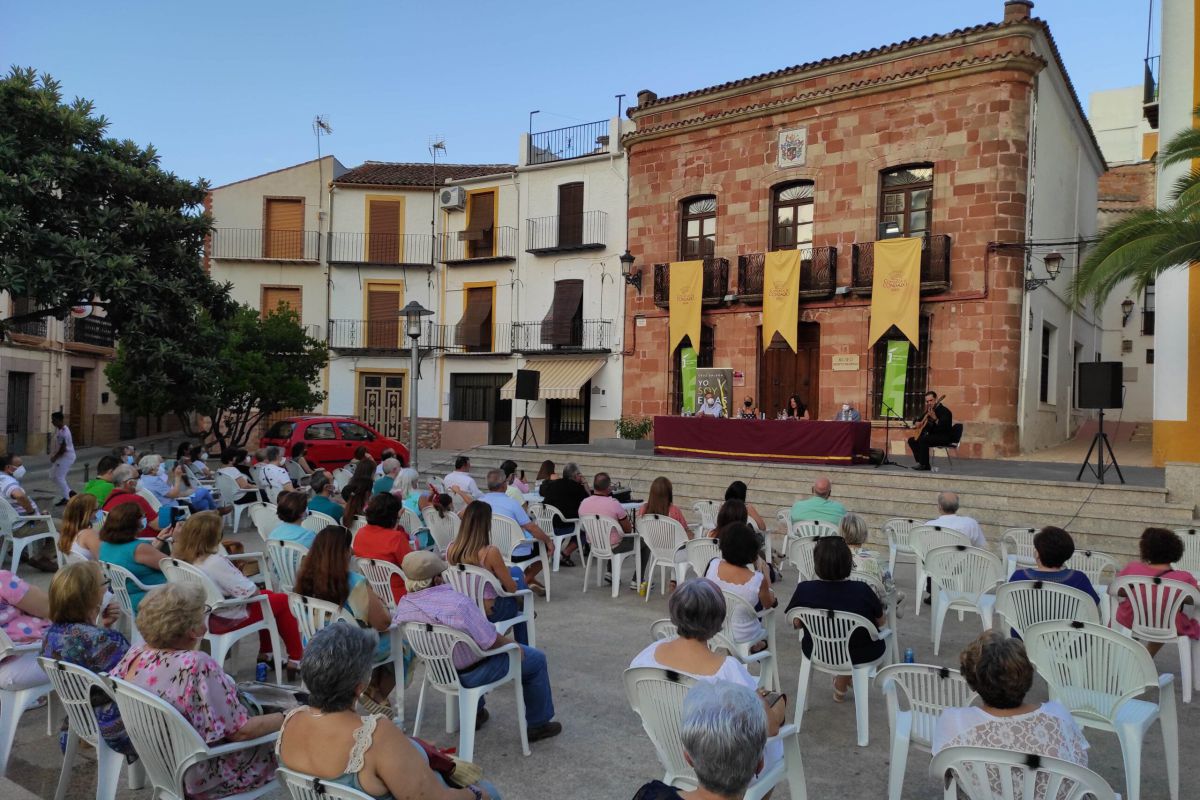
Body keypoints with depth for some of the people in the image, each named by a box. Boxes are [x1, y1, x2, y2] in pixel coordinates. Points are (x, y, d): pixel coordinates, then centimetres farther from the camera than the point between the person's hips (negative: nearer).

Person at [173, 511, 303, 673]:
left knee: (267, 594, 25)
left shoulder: (182, 560, -7)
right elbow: (250, 592, -25)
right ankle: (296, 659, 16)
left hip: (205, 616, 9)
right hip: (227, 620, -9)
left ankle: (265, 655, 34)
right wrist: (257, 590, -5)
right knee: (282, 600, 9)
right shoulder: (215, 562, -32)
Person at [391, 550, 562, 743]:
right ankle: (539, 724, 23)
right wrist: (512, 644, -6)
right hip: (472, 675, -7)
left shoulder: (403, 606, -13)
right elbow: (491, 642, -28)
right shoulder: (458, 603, -35)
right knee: (536, 659, 11)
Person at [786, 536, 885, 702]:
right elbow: (880, 622, -7)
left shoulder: (804, 590, -23)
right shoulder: (862, 591, -26)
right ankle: (841, 685, 38)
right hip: (860, 656, -2)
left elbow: (795, 623, -6)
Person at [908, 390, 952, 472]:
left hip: (944, 437, -9)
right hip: (932, 436, 9)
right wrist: (916, 422, 1)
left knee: (923, 440, -31)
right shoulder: (928, 411, 11)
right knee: (912, 440, 2)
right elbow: (916, 420, 24)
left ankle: (924, 464, -21)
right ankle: (921, 462, 1)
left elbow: (944, 426, -29)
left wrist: (935, 419, -42)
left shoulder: (944, 411, -13)